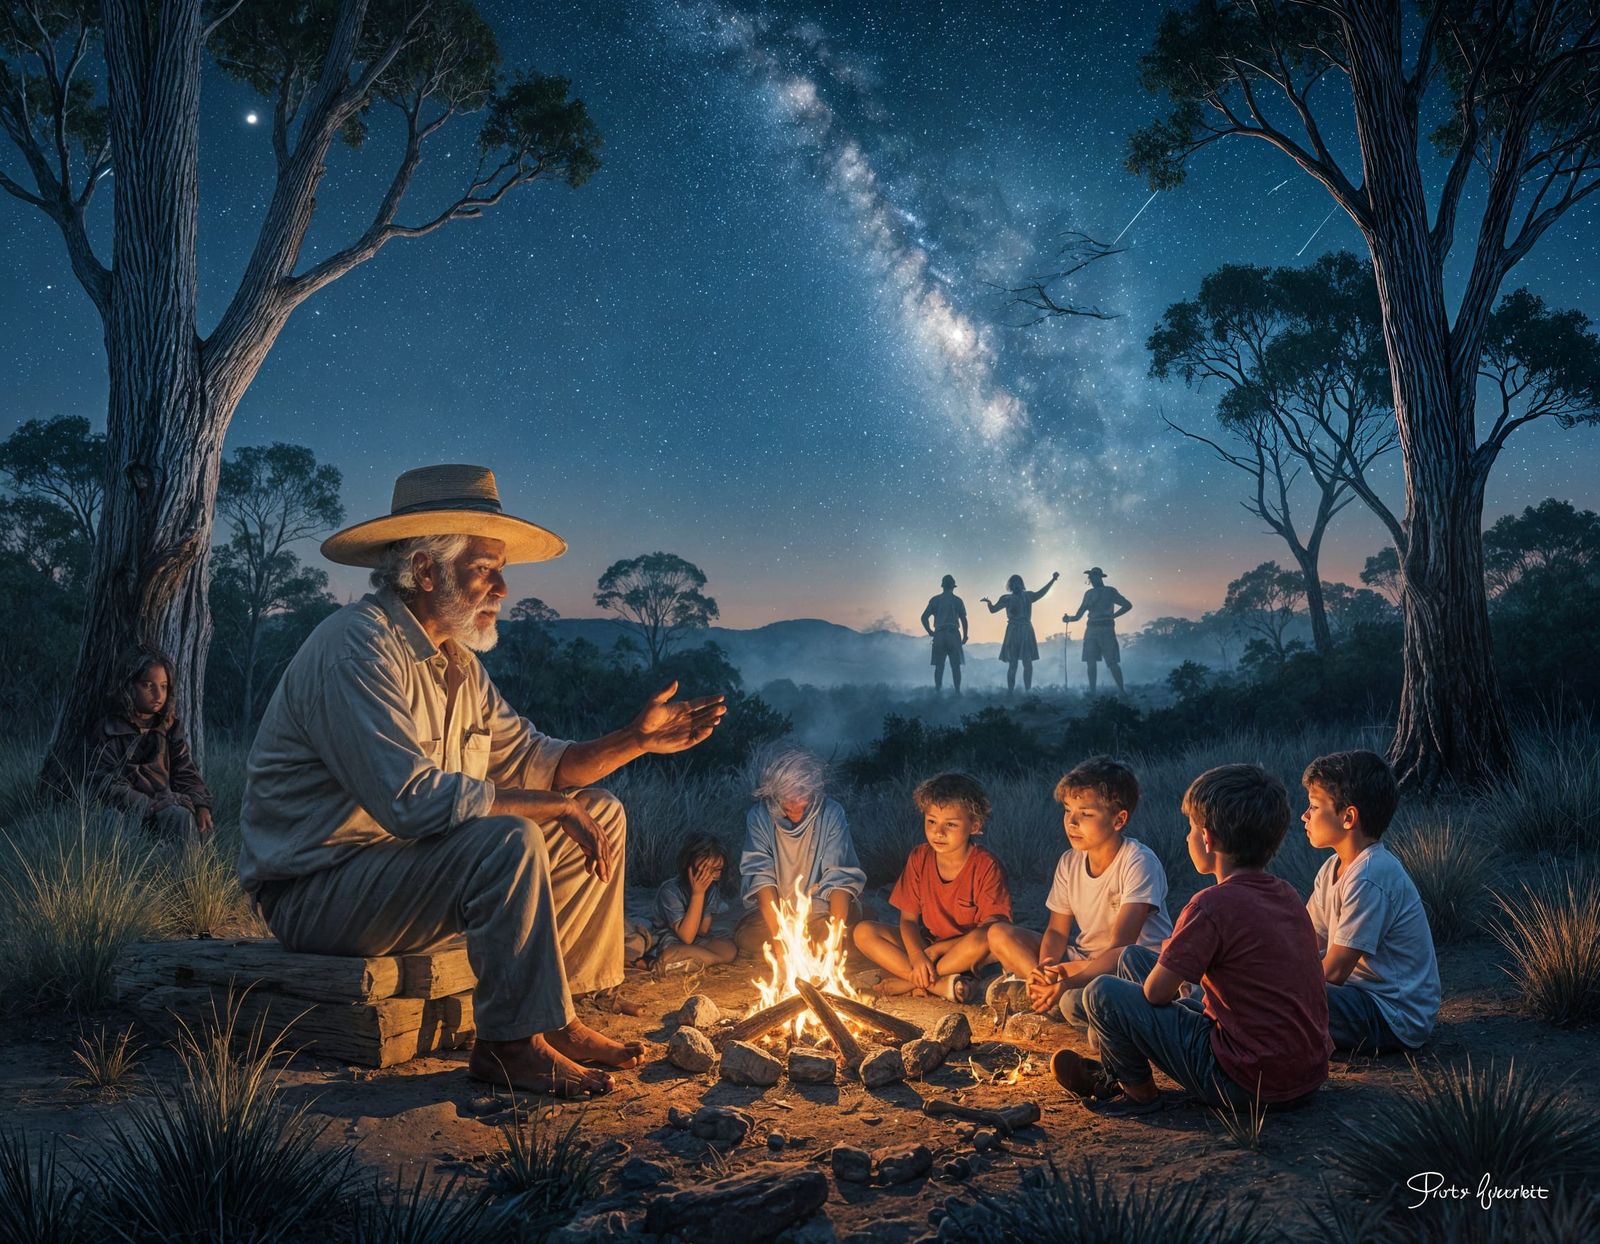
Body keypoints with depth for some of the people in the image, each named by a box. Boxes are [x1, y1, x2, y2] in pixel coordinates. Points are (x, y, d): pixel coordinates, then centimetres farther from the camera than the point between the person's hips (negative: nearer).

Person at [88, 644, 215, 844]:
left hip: (168, 802, 4)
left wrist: (201, 805, -9)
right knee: (179, 817, -35)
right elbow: (106, 785, -5)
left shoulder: (171, 726, 18)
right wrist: (151, 807, -19)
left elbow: (187, 774, 13)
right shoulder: (108, 730, 5)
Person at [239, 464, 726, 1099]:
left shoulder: (456, 660, 10)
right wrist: (553, 805, -23)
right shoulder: (359, 647, -21)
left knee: (600, 815, 4)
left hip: (409, 860, 10)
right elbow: (413, 798, -31)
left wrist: (635, 739, -4)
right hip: (316, 891, -9)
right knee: (508, 840, -33)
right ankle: (510, 1044, -16)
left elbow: (532, 759, 11)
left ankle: (555, 1018, 4)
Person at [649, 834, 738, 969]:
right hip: (669, 944, -7)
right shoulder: (670, 890, -21)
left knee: (729, 948, -24)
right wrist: (698, 893, -30)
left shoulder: (712, 887, -4)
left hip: (698, 942, 7)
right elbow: (686, 936, -26)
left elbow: (703, 931, -8)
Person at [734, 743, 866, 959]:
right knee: (745, 936, -26)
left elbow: (841, 878, -16)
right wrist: (779, 935, -28)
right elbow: (760, 878, -17)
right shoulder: (759, 817, -11)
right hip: (775, 911, 1)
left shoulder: (831, 814, -13)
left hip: (822, 912, -1)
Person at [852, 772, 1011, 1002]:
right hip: (924, 947, 4)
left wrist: (937, 949, -20)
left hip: (967, 957, -4)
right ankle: (941, 985, -25)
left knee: (983, 939, -38)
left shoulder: (986, 867, -14)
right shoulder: (919, 858, -2)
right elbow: (908, 918, -2)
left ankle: (908, 982, -21)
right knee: (864, 932, -15)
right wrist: (916, 956, -22)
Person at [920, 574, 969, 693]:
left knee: (939, 666, 5)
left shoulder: (935, 600, 4)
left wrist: (930, 632, 8)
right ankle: (957, 691, -1)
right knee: (955, 665, 2)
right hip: (954, 635, -1)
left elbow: (924, 617, -1)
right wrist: (965, 636, 9)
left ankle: (937, 691, 2)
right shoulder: (957, 600, 3)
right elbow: (964, 620, 1)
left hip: (939, 635, 1)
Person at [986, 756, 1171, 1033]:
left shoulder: (1139, 863, -20)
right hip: (1084, 959, 7)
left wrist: (1068, 983, -37)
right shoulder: (1069, 862, 1)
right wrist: (1044, 967, -21)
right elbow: (1057, 931, 2)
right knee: (999, 934, -6)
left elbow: (1121, 946, -26)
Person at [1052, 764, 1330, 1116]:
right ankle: (1114, 1072, 34)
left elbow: (1155, 993, -13)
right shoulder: (1288, 895, 4)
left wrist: (1169, 955, 8)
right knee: (1131, 957, 16)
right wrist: (1178, 957, 12)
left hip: (1245, 1083, -9)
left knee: (1101, 993, -4)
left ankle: (1139, 1091, 19)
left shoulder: (1212, 905, -20)